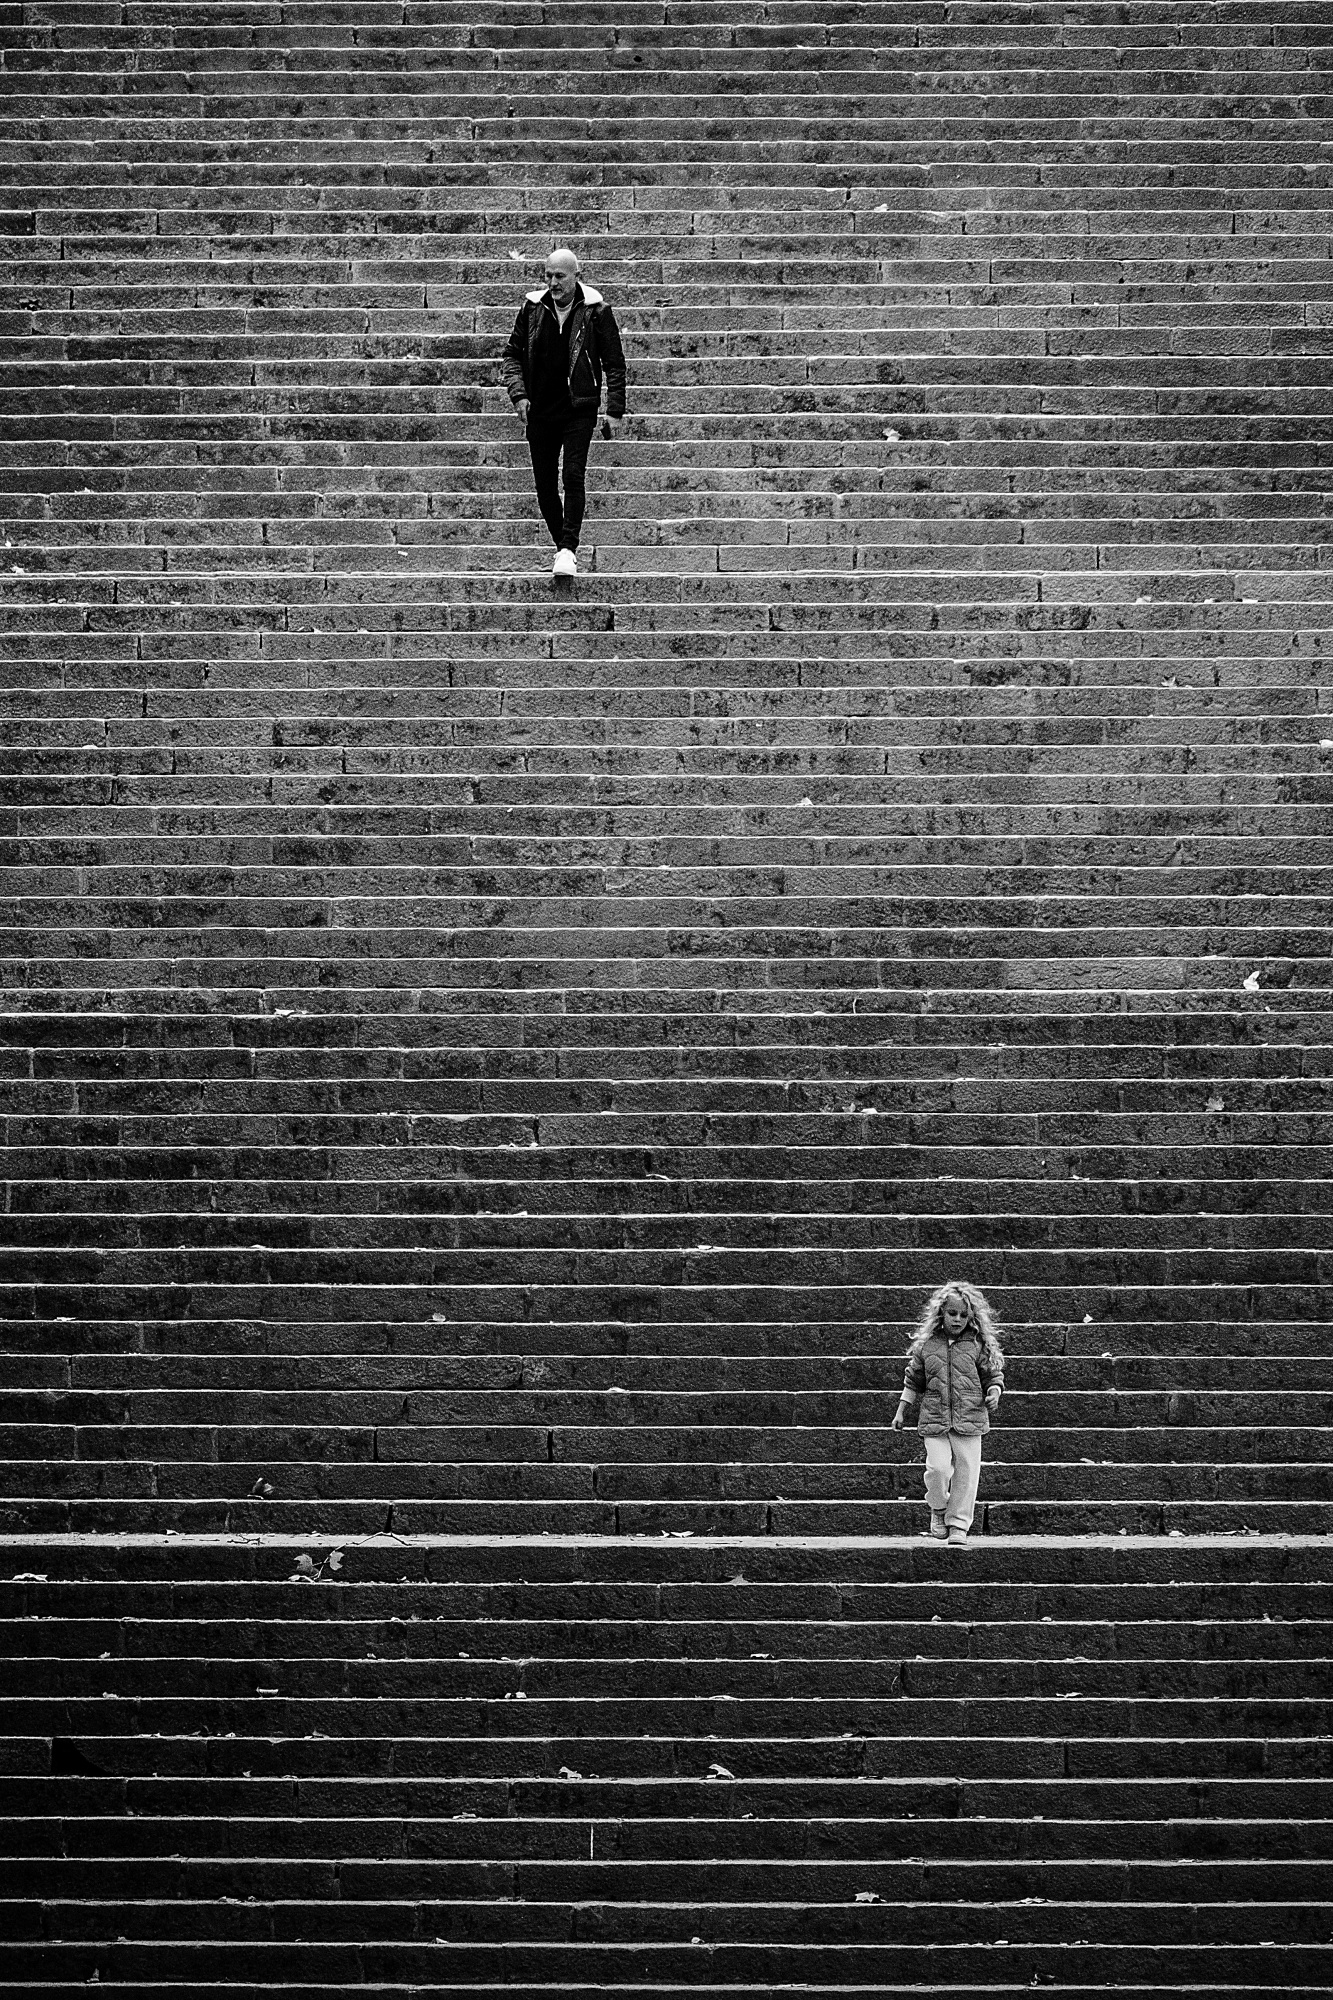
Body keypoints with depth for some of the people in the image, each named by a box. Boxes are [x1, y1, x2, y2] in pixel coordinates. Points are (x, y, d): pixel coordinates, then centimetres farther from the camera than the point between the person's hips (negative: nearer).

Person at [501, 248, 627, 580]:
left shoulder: (596, 310, -4)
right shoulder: (532, 308, 3)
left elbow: (615, 363, 0)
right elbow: (512, 353, 9)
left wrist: (615, 411, -4)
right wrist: (518, 394, -6)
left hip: (579, 409, -4)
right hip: (539, 409, 4)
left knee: (573, 476, -16)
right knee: (544, 484, 6)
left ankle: (569, 550, -16)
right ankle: (560, 545, 20)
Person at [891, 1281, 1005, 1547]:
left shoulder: (979, 1346, 2)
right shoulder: (926, 1345, 5)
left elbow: (994, 1376, 10)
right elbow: (913, 1381, 15)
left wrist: (994, 1392, -11)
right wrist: (901, 1412, 16)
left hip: (970, 1420, 0)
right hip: (934, 1420, 0)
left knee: (966, 1472, -1)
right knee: (938, 1468, -13)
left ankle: (959, 1525, 10)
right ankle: (938, 1510, 15)